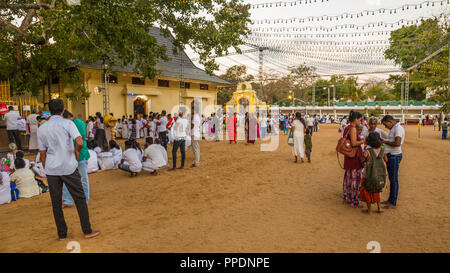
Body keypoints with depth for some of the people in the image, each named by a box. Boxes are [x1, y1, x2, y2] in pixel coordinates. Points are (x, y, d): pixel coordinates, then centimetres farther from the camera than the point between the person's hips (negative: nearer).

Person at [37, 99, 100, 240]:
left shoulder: (41, 129, 7)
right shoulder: (67, 123, -6)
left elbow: (42, 153, 9)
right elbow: (80, 143, -20)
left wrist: (47, 170, 19)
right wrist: (77, 152, 1)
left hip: (51, 170, 4)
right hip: (68, 167, -4)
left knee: (56, 202, 11)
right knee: (80, 198, 5)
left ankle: (62, 234, 21)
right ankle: (87, 231, 11)